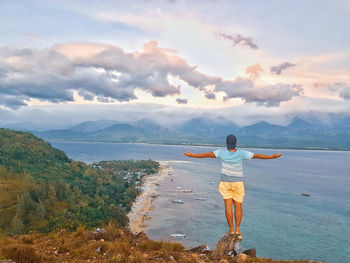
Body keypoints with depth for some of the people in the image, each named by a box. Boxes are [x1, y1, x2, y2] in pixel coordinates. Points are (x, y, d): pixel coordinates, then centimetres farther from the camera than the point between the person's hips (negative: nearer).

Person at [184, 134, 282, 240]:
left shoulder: (222, 152, -12)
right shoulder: (241, 153, -14)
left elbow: (208, 154, -13)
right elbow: (256, 155, -13)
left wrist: (193, 155, -6)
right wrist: (272, 157, -5)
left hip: (225, 182, 1)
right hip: (238, 183, -1)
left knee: (228, 206, 5)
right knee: (238, 206, 8)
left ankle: (231, 229, 6)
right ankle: (237, 229, 2)